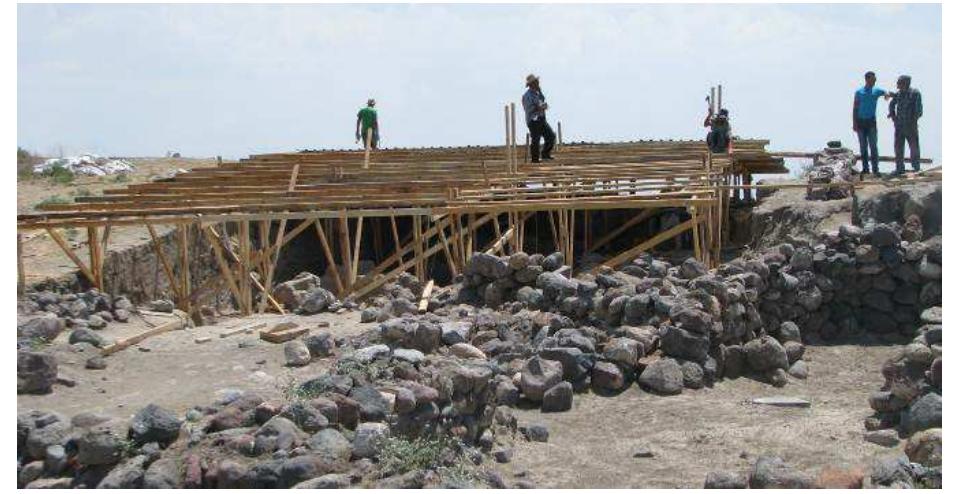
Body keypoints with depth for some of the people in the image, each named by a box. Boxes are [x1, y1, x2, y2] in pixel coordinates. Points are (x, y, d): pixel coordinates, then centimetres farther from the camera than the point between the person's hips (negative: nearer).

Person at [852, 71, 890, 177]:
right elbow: (855, 108, 4)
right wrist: (854, 123, -2)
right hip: (861, 121, 0)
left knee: (873, 146, -7)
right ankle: (865, 168, 12)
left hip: (871, 121, 0)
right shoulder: (859, 92, 3)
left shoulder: (876, 91, 5)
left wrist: (886, 94, -28)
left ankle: (875, 169, -8)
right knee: (863, 146, 5)